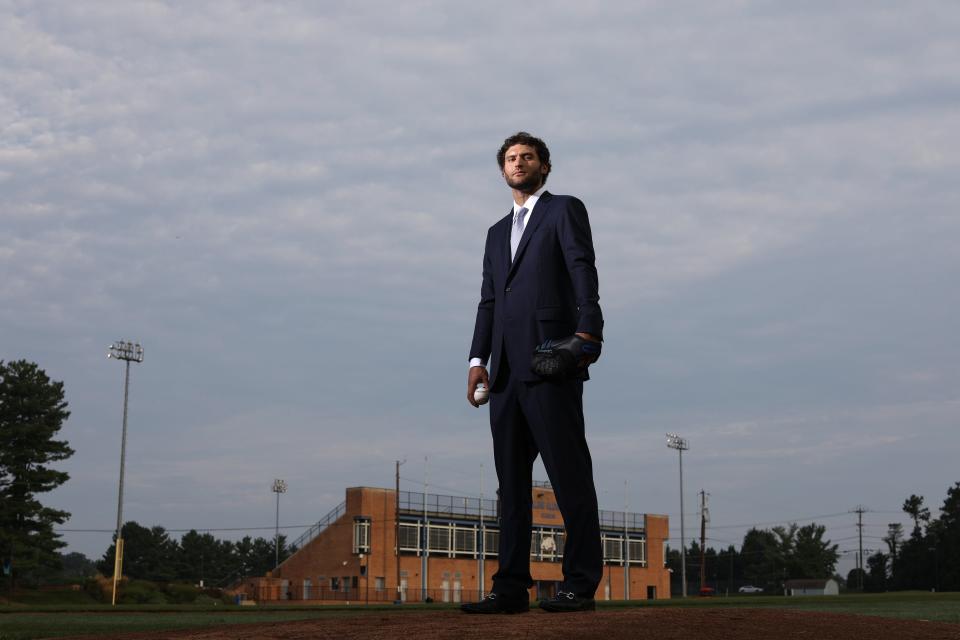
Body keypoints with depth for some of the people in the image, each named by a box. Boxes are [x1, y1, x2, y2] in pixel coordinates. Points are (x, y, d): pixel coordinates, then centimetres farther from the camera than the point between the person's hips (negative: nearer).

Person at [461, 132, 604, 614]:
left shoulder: (565, 211, 6)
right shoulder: (498, 232, 26)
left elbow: (583, 273, -8)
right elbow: (488, 301, 20)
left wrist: (587, 330, -25)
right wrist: (478, 359, 6)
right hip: (507, 371, 7)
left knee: (569, 474, -7)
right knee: (511, 480, 5)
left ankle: (580, 583, -5)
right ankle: (511, 587, 6)